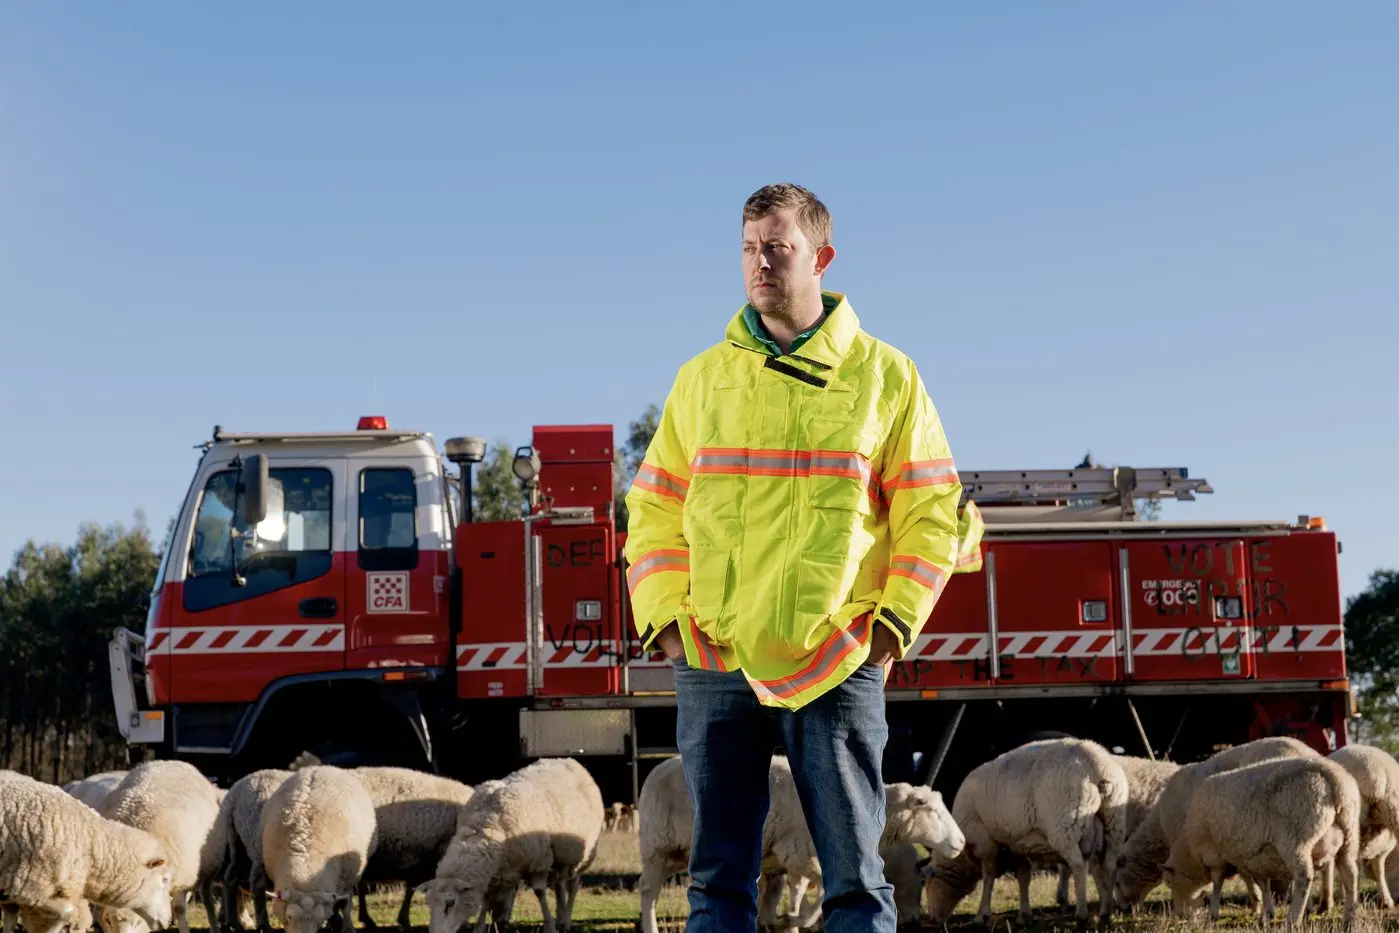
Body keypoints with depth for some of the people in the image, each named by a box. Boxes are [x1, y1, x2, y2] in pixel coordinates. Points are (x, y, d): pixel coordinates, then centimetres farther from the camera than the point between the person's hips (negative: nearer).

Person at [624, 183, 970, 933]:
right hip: (714, 664, 2)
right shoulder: (702, 378, 12)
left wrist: (895, 621, -5)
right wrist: (663, 616, 1)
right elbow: (654, 513, 13)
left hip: (838, 667, -2)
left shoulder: (884, 376, 6)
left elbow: (929, 513, 5)